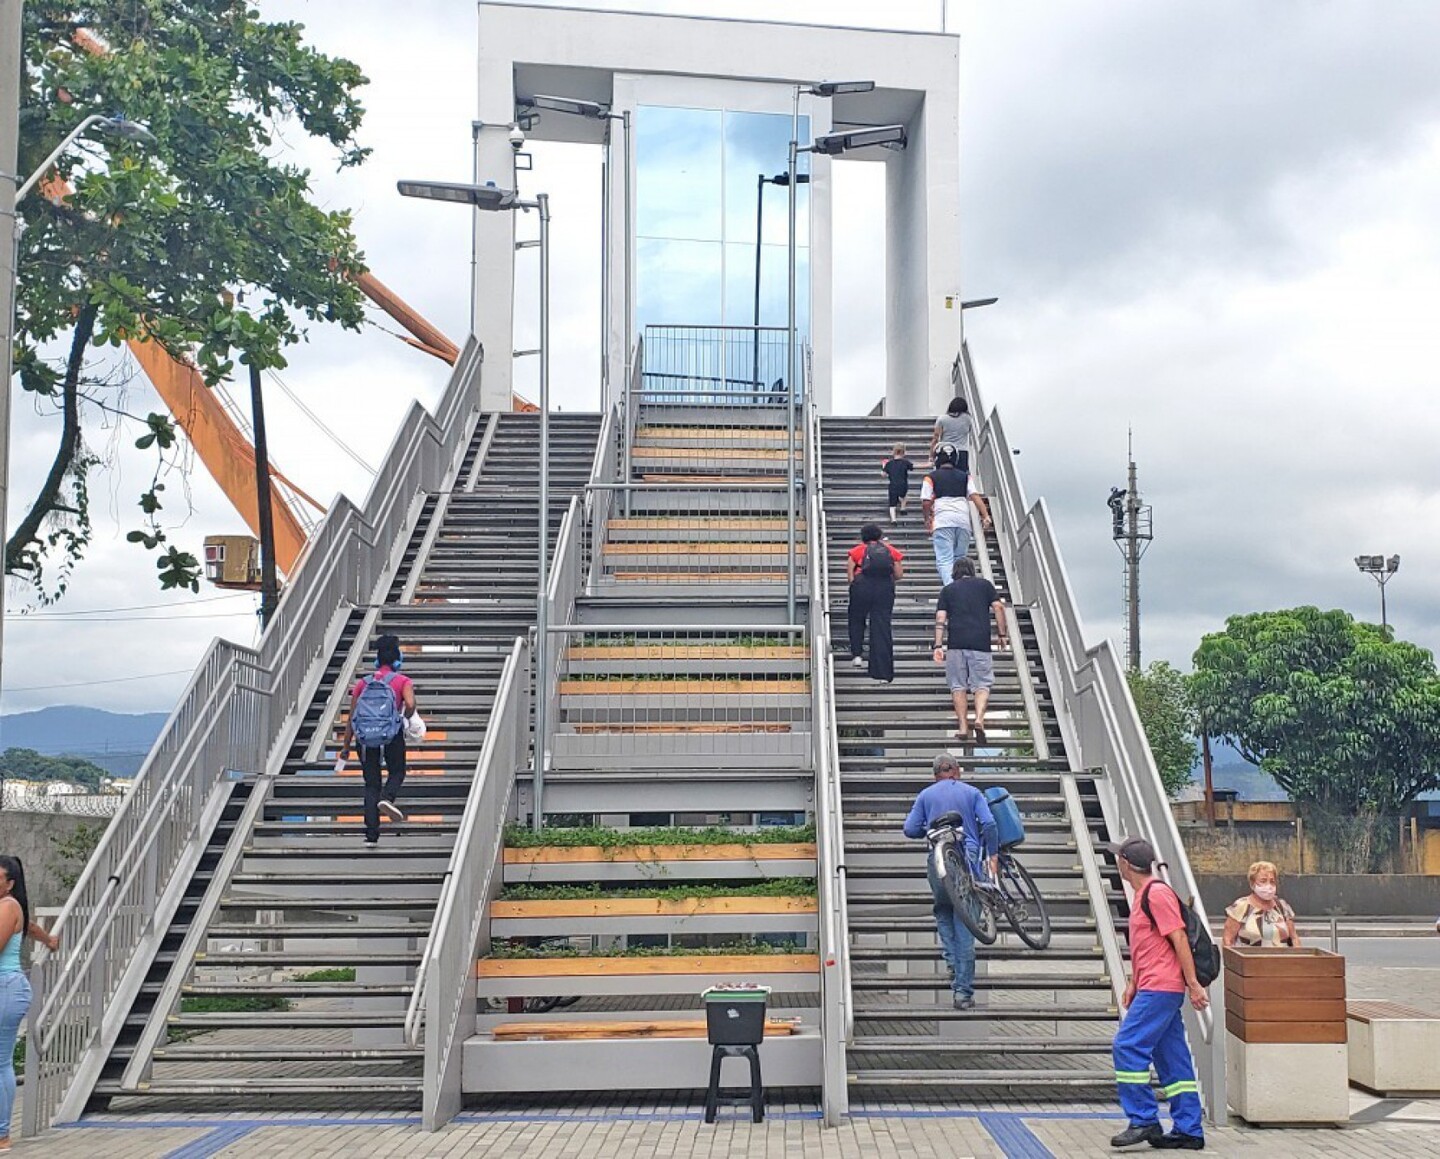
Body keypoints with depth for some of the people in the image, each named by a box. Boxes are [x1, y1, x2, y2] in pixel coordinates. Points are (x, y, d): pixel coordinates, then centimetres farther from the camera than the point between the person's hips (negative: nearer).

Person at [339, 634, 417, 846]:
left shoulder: (362, 683, 17)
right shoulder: (403, 681, 7)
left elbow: (351, 718, 14)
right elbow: (410, 704, -13)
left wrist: (346, 749, 17)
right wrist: (407, 718, 9)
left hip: (365, 738, 3)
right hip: (391, 736, -3)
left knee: (371, 784, 10)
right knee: (397, 773, 19)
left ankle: (372, 835, 3)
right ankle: (387, 797, -15)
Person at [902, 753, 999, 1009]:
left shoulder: (926, 795, 14)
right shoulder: (972, 792, 12)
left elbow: (910, 829, 7)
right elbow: (988, 823, -3)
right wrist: (993, 855, 3)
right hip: (968, 856, 0)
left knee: (943, 912, 25)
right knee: (965, 926, 1)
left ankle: (953, 963, 4)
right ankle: (963, 991, 1)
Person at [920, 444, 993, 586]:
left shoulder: (931, 477, 10)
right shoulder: (965, 476, 18)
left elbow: (926, 502, 2)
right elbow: (975, 496, 4)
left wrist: (927, 521, 17)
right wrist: (986, 516, -2)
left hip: (942, 521, -3)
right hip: (963, 521, 3)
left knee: (944, 560, -9)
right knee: (960, 559, 16)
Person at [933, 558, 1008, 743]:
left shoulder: (947, 589, 16)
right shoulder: (984, 584, 16)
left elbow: (940, 618, 6)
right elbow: (998, 607, 5)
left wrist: (938, 646, 1)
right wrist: (1002, 634, 11)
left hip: (956, 643, 0)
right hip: (981, 642, 0)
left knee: (958, 686, 7)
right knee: (982, 684, 2)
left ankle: (963, 728, 1)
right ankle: (979, 719, -21)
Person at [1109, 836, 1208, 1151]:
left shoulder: (1157, 894, -13)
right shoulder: (1143, 895, 18)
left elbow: (1179, 939, -16)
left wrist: (1193, 984, -18)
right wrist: (1133, 984, 23)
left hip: (1160, 989, -10)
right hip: (1154, 988, 10)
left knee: (1128, 1047, -11)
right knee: (1172, 1059, 9)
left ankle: (1143, 1121, -8)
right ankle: (1188, 1131, 11)